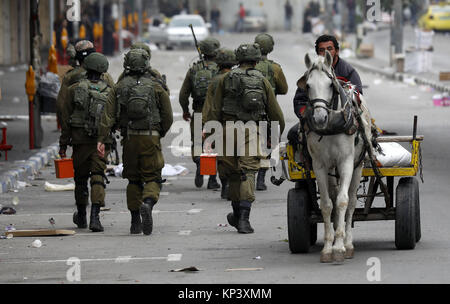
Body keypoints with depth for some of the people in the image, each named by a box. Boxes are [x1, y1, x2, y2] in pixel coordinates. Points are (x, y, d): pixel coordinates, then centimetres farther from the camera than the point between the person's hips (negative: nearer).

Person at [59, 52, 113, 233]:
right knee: (98, 179, -3)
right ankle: (95, 217, -18)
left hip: (80, 141, 0)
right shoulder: (109, 92, 0)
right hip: (101, 142, 0)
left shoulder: (75, 89, -2)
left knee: (80, 178, 15)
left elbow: (65, 118, -1)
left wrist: (63, 144, 3)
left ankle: (81, 217, 28)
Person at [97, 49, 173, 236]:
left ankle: (135, 222, 12)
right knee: (152, 178, 1)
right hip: (151, 139, -2)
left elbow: (108, 116, -4)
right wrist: (159, 135, 19)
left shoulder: (119, 88, 4)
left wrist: (101, 140, -6)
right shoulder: (156, 87, 1)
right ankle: (148, 203, -30)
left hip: (129, 139, 2)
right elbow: (168, 117, 2)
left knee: (133, 180, 13)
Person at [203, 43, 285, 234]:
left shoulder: (226, 79, 8)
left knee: (233, 173, 14)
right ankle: (243, 219, -16)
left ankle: (238, 215, 26)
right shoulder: (262, 81, 10)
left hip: (229, 128, 1)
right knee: (248, 173, -4)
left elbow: (214, 110, 3)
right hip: (252, 131, -1)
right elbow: (275, 113, 12)